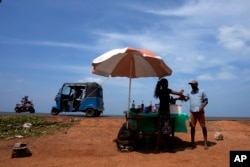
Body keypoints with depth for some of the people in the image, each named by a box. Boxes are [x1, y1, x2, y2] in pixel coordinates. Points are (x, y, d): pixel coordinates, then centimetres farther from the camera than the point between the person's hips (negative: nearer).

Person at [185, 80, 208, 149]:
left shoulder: (202, 92, 5)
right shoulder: (189, 93, 14)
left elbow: (206, 101, 3)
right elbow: (185, 99, 12)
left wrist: (202, 107, -14)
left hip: (200, 112, -3)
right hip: (192, 112, 3)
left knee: (203, 126, -3)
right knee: (192, 127, 4)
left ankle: (205, 143, 4)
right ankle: (192, 142, 12)